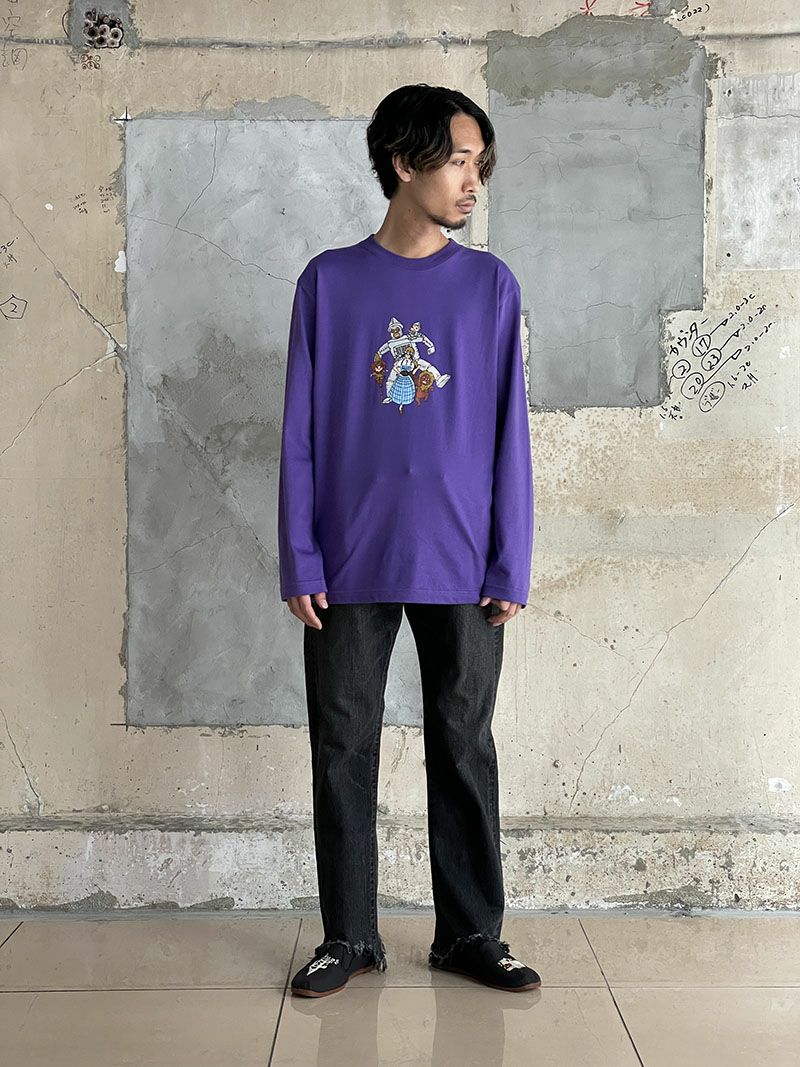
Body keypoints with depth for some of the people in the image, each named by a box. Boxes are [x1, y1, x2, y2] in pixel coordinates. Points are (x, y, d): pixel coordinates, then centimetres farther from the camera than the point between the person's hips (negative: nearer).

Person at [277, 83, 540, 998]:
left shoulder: (490, 285, 5)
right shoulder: (329, 281, 4)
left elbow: (508, 433, 3)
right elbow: (301, 432, 3)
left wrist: (512, 564, -2)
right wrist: (300, 561, -3)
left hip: (461, 567, 0)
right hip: (351, 564, 0)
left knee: (464, 748, 8)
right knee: (342, 749, 7)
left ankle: (470, 933, 22)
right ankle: (349, 935, 22)